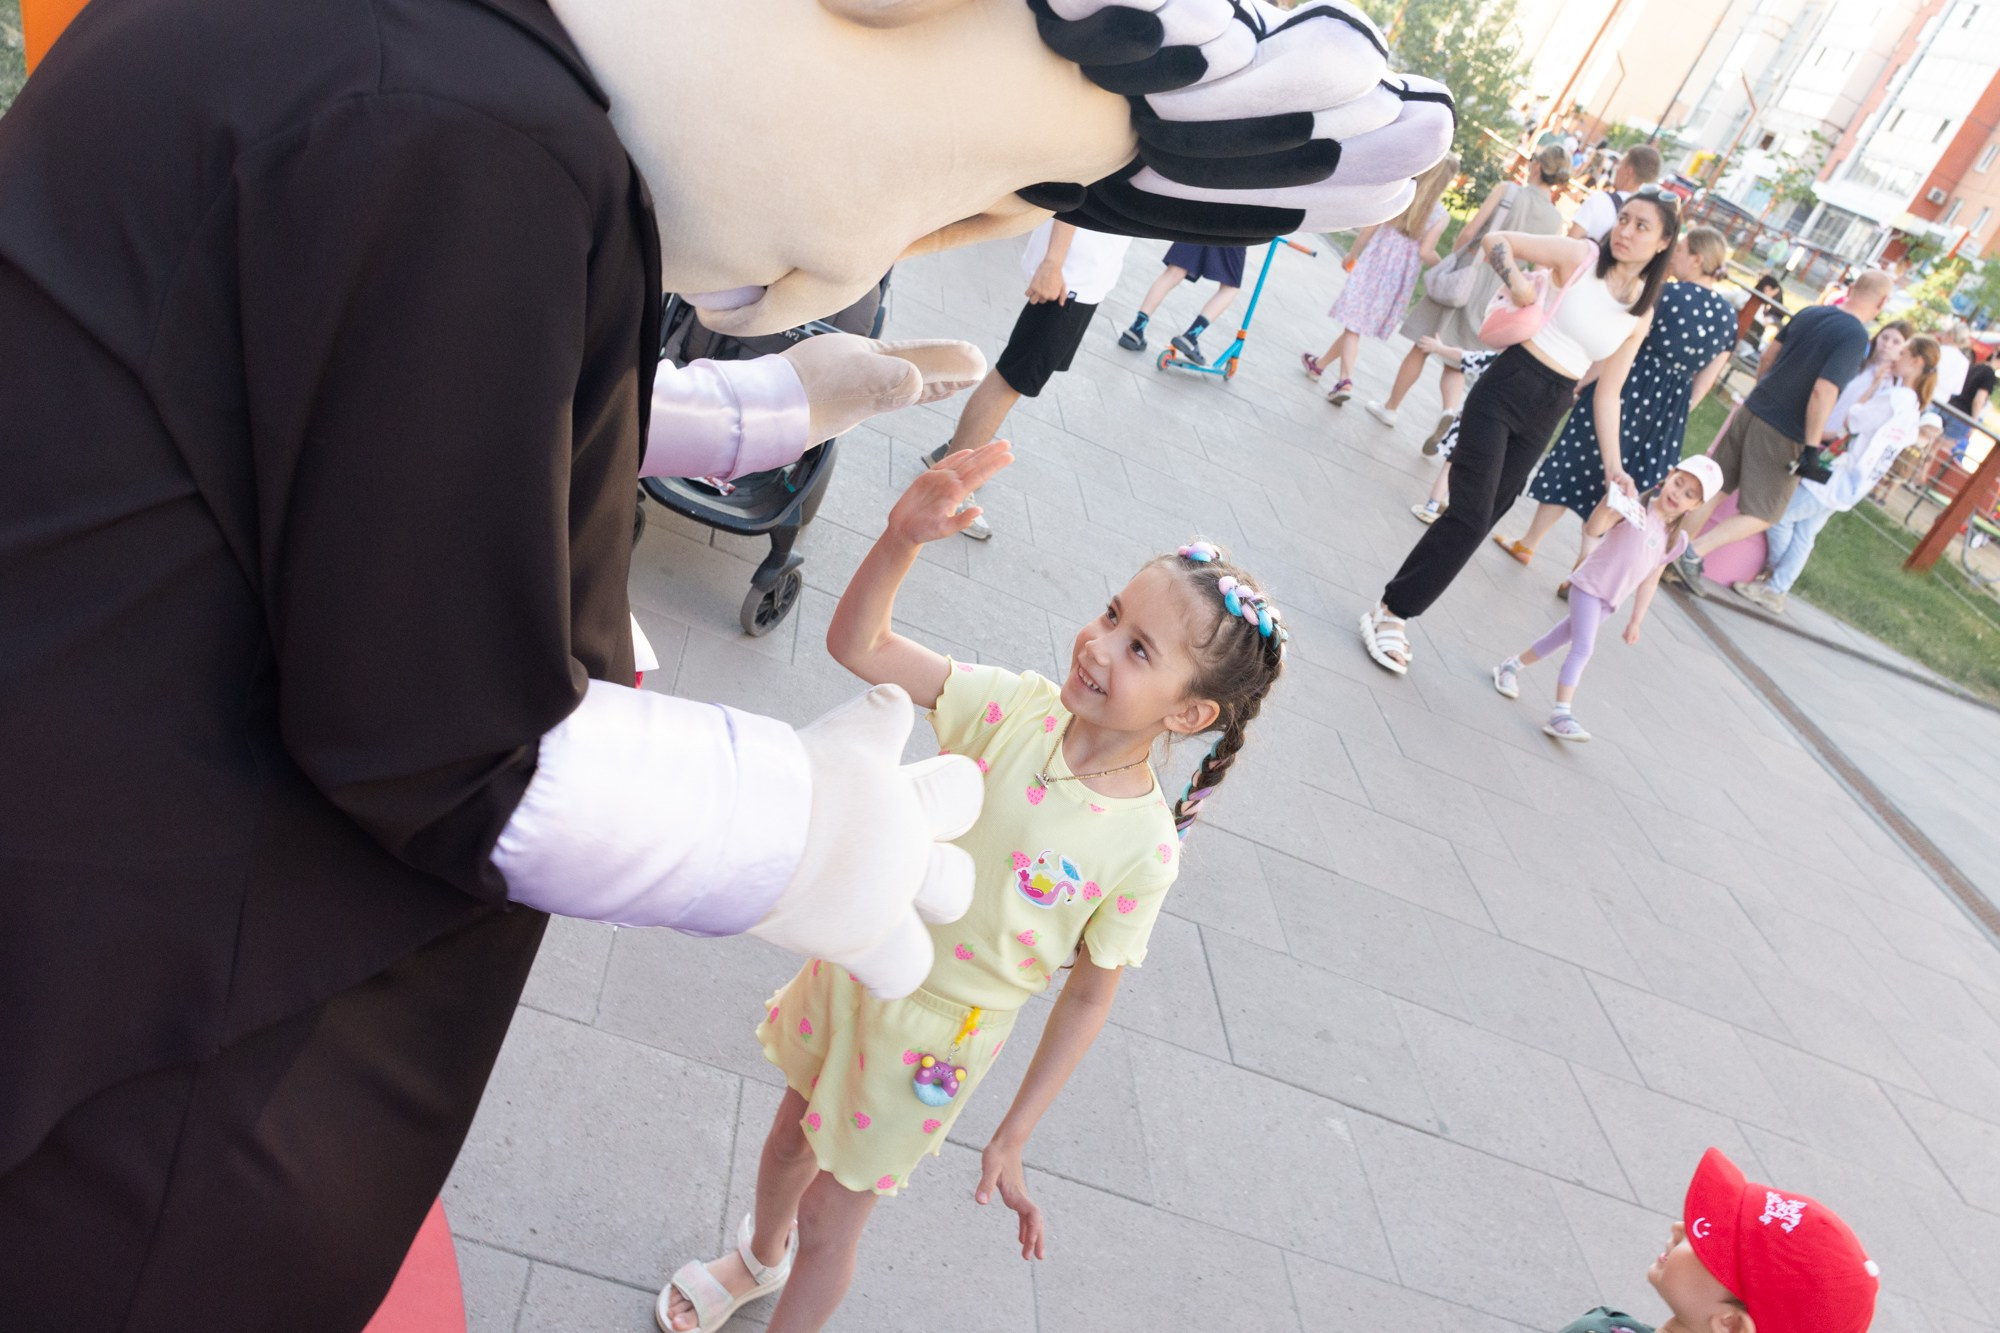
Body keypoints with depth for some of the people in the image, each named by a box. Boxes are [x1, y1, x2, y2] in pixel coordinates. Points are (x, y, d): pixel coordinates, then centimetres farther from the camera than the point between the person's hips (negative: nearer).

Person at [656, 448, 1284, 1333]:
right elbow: (856, 646, -23)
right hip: (855, 969, 4)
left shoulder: (1142, 850, -25)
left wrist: (1012, 1140, -7)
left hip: (930, 1040, -4)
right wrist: (902, 538, -40)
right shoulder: (1019, 705, -20)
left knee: (828, 1220, 15)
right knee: (793, 1135, 30)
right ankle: (758, 1258, 64)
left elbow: (1089, 995, -13)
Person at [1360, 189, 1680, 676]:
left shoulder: (1641, 314, 9)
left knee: (1483, 516, 5)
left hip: (1545, 415, 5)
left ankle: (1395, 614, 14)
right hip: (1505, 390, -5)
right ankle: (1389, 611, 0)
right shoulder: (1579, 256, -3)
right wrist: (1516, 283, -19)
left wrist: (1613, 463, 4)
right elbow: (1497, 240, -2)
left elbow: (1608, 392, 11)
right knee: (1470, 516, -12)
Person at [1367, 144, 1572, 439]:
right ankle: (1450, 409, -14)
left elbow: (1469, 231, -10)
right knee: (1456, 362, 12)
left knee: (1422, 347, 11)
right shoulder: (1556, 221, 0)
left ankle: (1391, 407, 20)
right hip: (1495, 294, 3)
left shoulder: (1506, 189, -8)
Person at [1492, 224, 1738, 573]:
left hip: (1625, 390, -5)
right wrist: (1676, 414, 15)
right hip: (1668, 412, 5)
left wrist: (1581, 382, -3)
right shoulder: (1729, 317, 3)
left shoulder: (1667, 293, -14)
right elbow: (1705, 381, 6)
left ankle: (1528, 544, 23)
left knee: (1575, 465, 11)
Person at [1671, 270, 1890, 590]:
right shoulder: (1856, 337, -15)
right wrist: (1812, 449, -17)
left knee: (1714, 489, 14)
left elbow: (1769, 354, 14)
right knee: (1761, 515, 6)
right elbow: (1823, 392, -22)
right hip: (1783, 436, -6)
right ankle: (1692, 554, -7)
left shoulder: (1809, 313, 4)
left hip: (1752, 411, 6)